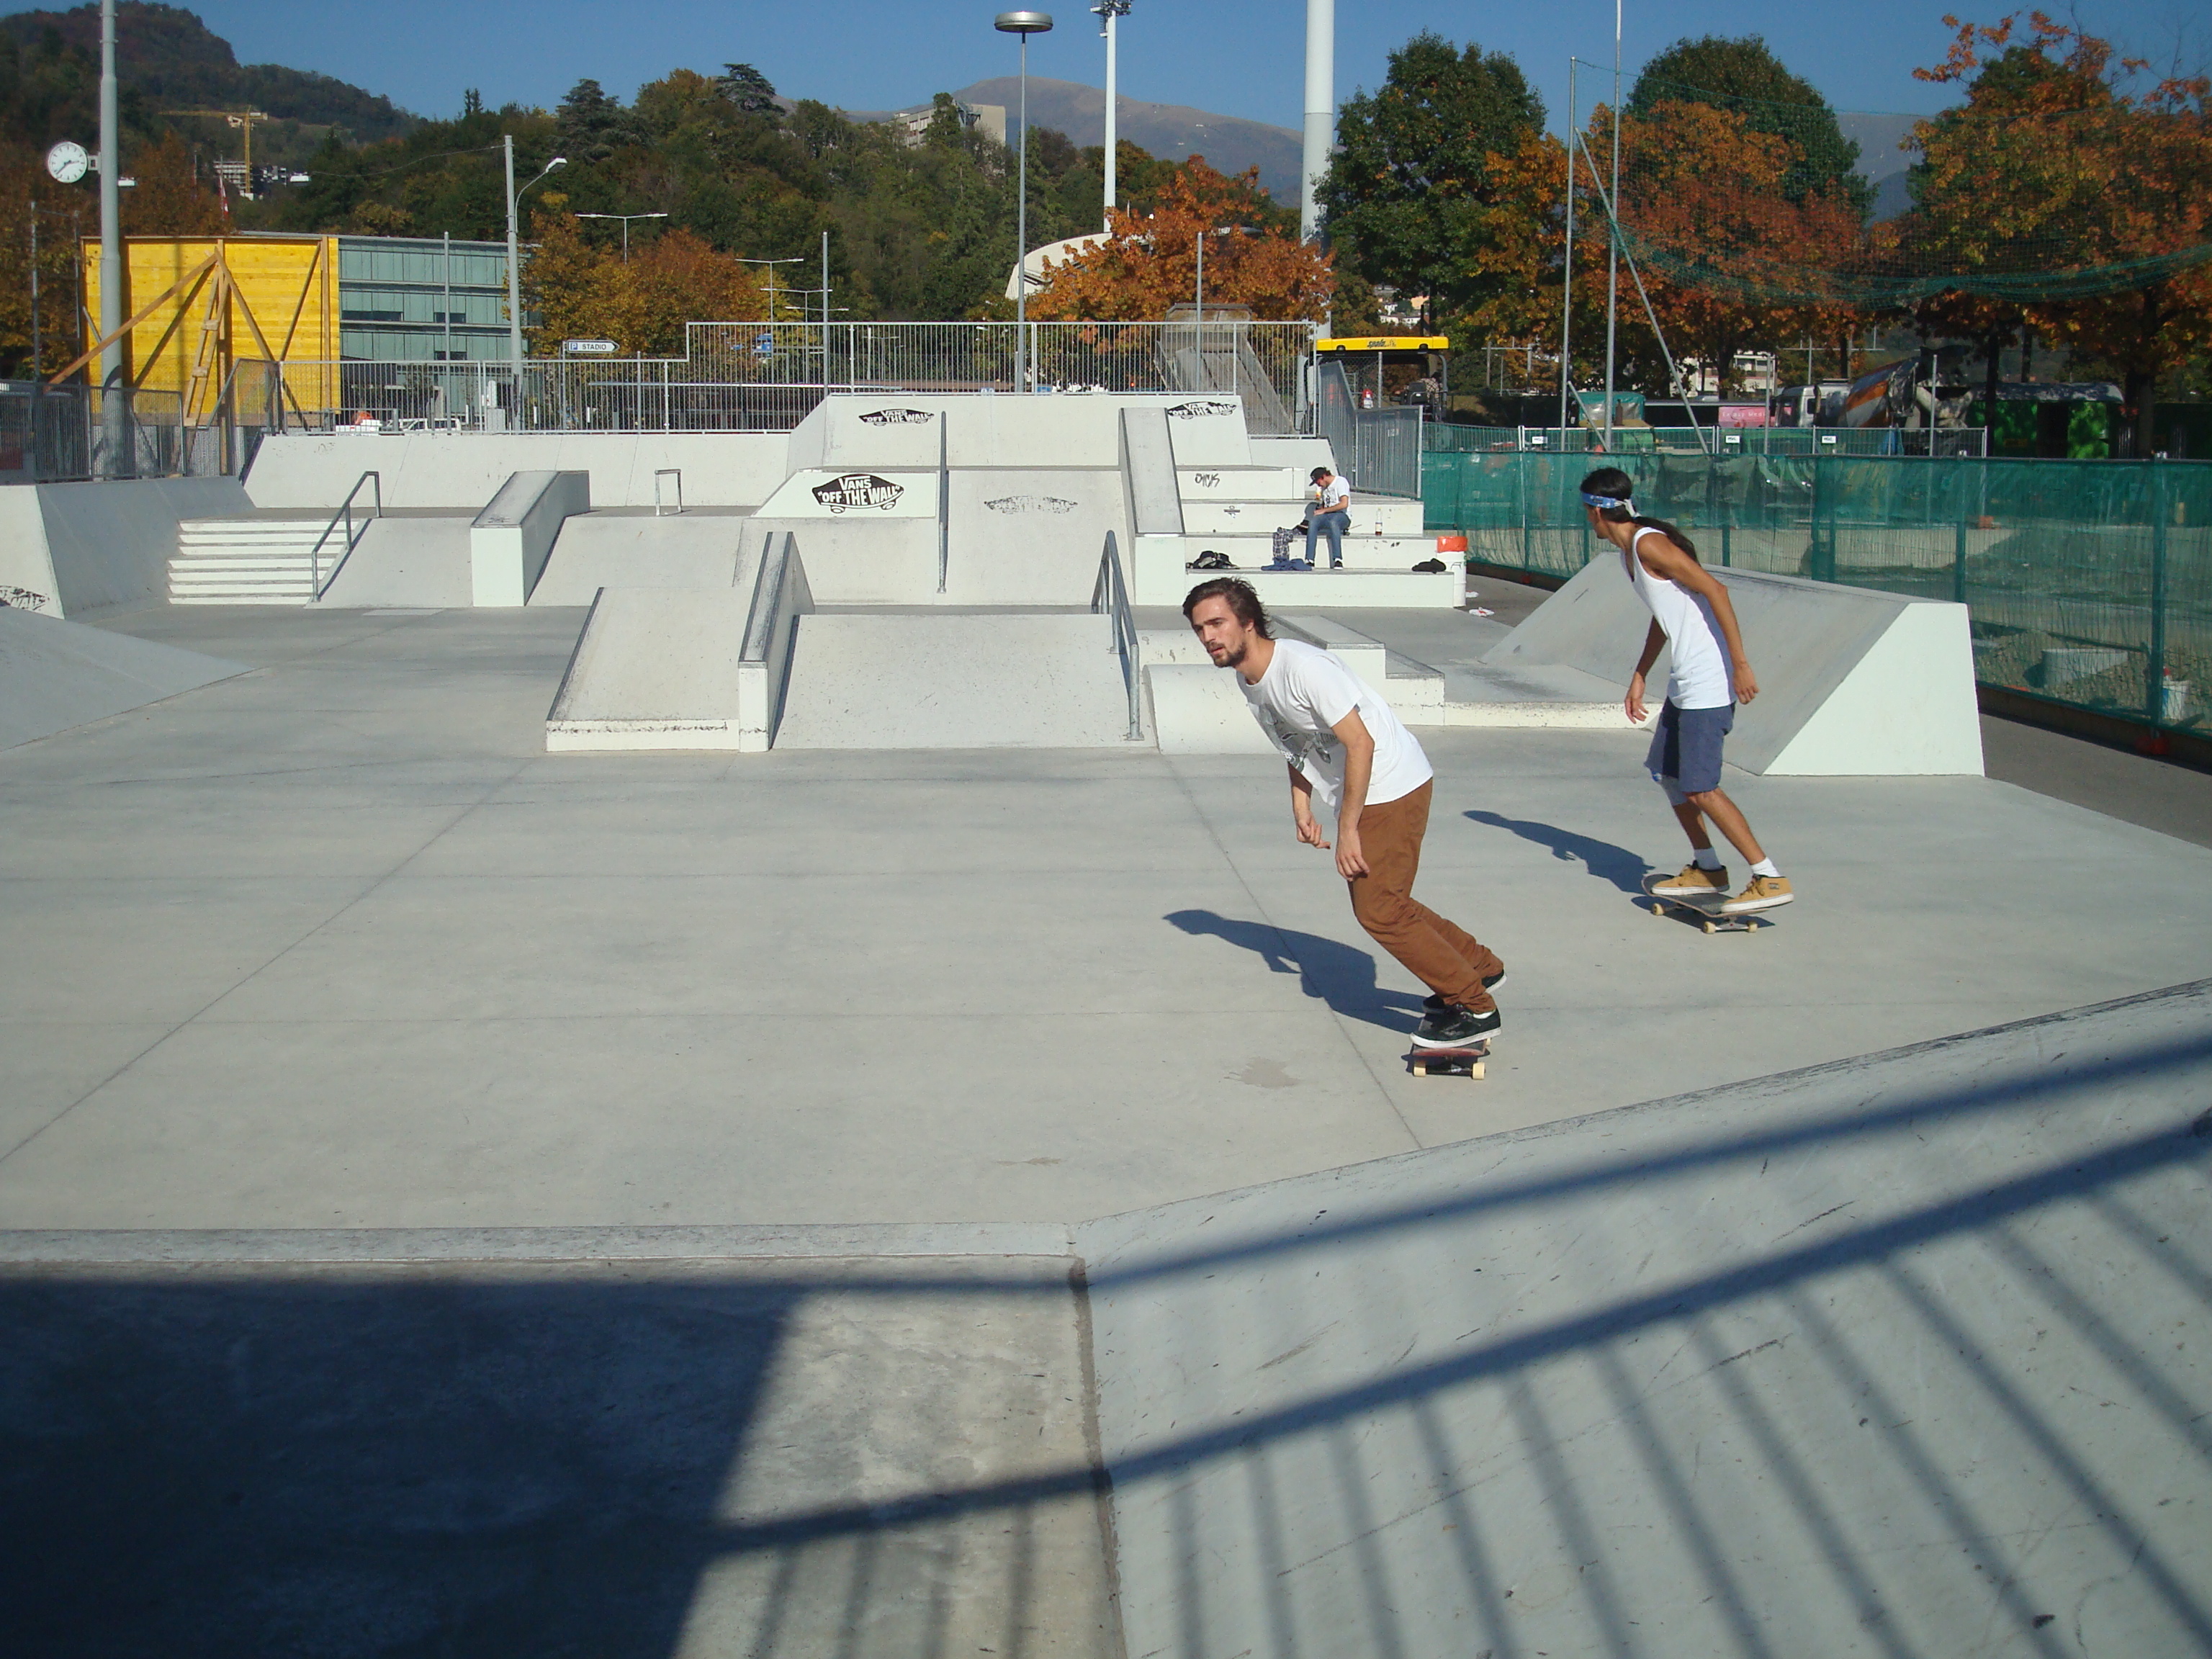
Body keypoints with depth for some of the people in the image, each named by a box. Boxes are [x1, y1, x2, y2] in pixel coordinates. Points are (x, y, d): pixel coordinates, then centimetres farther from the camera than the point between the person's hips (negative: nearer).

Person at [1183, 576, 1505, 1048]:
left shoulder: (1303, 667, -25)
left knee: (1378, 910, -10)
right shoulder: (1247, 678, 4)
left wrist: (1347, 830, -24)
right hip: (1360, 795, 10)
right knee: (1380, 901, 16)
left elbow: (1360, 744, -27)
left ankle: (1472, 1006, 4)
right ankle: (1479, 965, 34)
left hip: (1392, 785, -10)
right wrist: (1301, 808, 5)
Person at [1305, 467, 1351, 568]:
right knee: (1312, 522, -26)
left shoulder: (1341, 482, -4)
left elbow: (1344, 504, -17)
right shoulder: (1324, 487, 21)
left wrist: (1324, 510, -14)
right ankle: (1310, 560, -34)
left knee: (1333, 522, -40)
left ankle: (1338, 560, -45)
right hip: (1327, 516, 6)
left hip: (1342, 515, -6)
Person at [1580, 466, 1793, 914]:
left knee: (1699, 788, -10)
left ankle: (1770, 879, -7)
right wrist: (1639, 675, 26)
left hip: (1709, 681, -11)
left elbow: (1714, 590, -21)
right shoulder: (1629, 550, 15)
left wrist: (1740, 663, -24)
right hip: (1685, 680, 11)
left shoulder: (1649, 544, -15)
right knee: (1667, 773, 17)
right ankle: (1707, 868, 27)